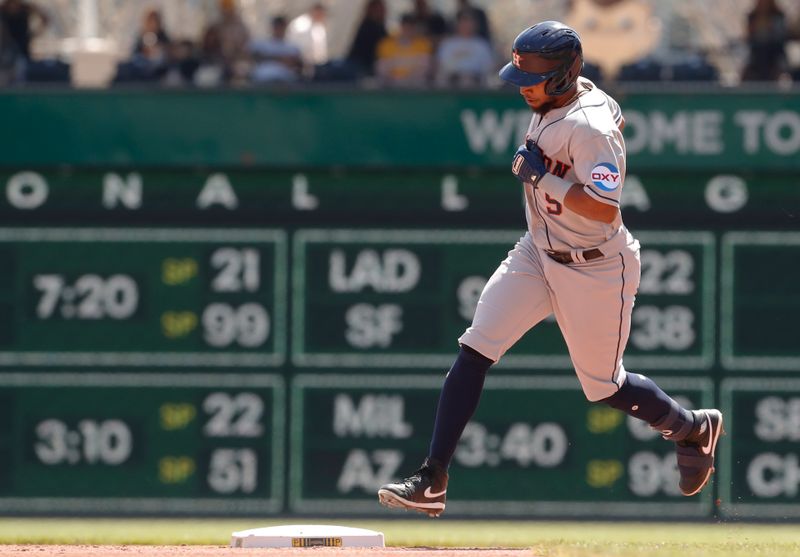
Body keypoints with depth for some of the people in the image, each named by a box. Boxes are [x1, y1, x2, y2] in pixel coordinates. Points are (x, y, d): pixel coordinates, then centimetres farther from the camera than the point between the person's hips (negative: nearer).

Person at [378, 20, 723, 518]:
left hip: (594, 270, -8)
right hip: (538, 253, 8)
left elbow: (606, 210, -34)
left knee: (605, 386, 7)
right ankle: (432, 482, -7)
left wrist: (544, 177, -33)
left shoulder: (588, 128, -28)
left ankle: (693, 427, 37)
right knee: (474, 353, -6)